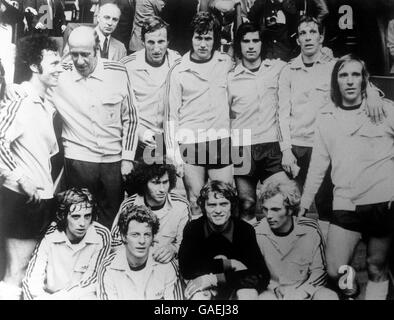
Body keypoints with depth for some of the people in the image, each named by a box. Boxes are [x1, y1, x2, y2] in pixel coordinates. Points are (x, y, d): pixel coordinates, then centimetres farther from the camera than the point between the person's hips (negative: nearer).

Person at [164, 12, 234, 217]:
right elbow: (171, 113, 1)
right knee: (195, 203, 3)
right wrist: (173, 151, -6)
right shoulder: (179, 71, 1)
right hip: (190, 142, -1)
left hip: (221, 140, 2)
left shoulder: (227, 63, 7)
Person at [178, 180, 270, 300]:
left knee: (249, 293, -33)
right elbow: (186, 269, -20)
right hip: (203, 287, 0)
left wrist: (216, 278, -27)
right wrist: (227, 263, -19)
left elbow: (262, 276, -21)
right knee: (198, 295, -35)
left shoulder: (245, 230, -12)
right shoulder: (193, 228, -8)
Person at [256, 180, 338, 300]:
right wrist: (275, 289, -14)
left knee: (330, 297, -28)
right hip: (273, 292, -1)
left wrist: (301, 293, -15)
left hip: (305, 290, 2)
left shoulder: (310, 230, -10)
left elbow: (319, 271, -1)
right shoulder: (257, 233, -11)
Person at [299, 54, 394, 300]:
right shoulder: (327, 118, 7)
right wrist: (304, 203, 12)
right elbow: (318, 165, 11)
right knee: (335, 271, -2)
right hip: (346, 205, 2)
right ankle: (350, 292, 29)